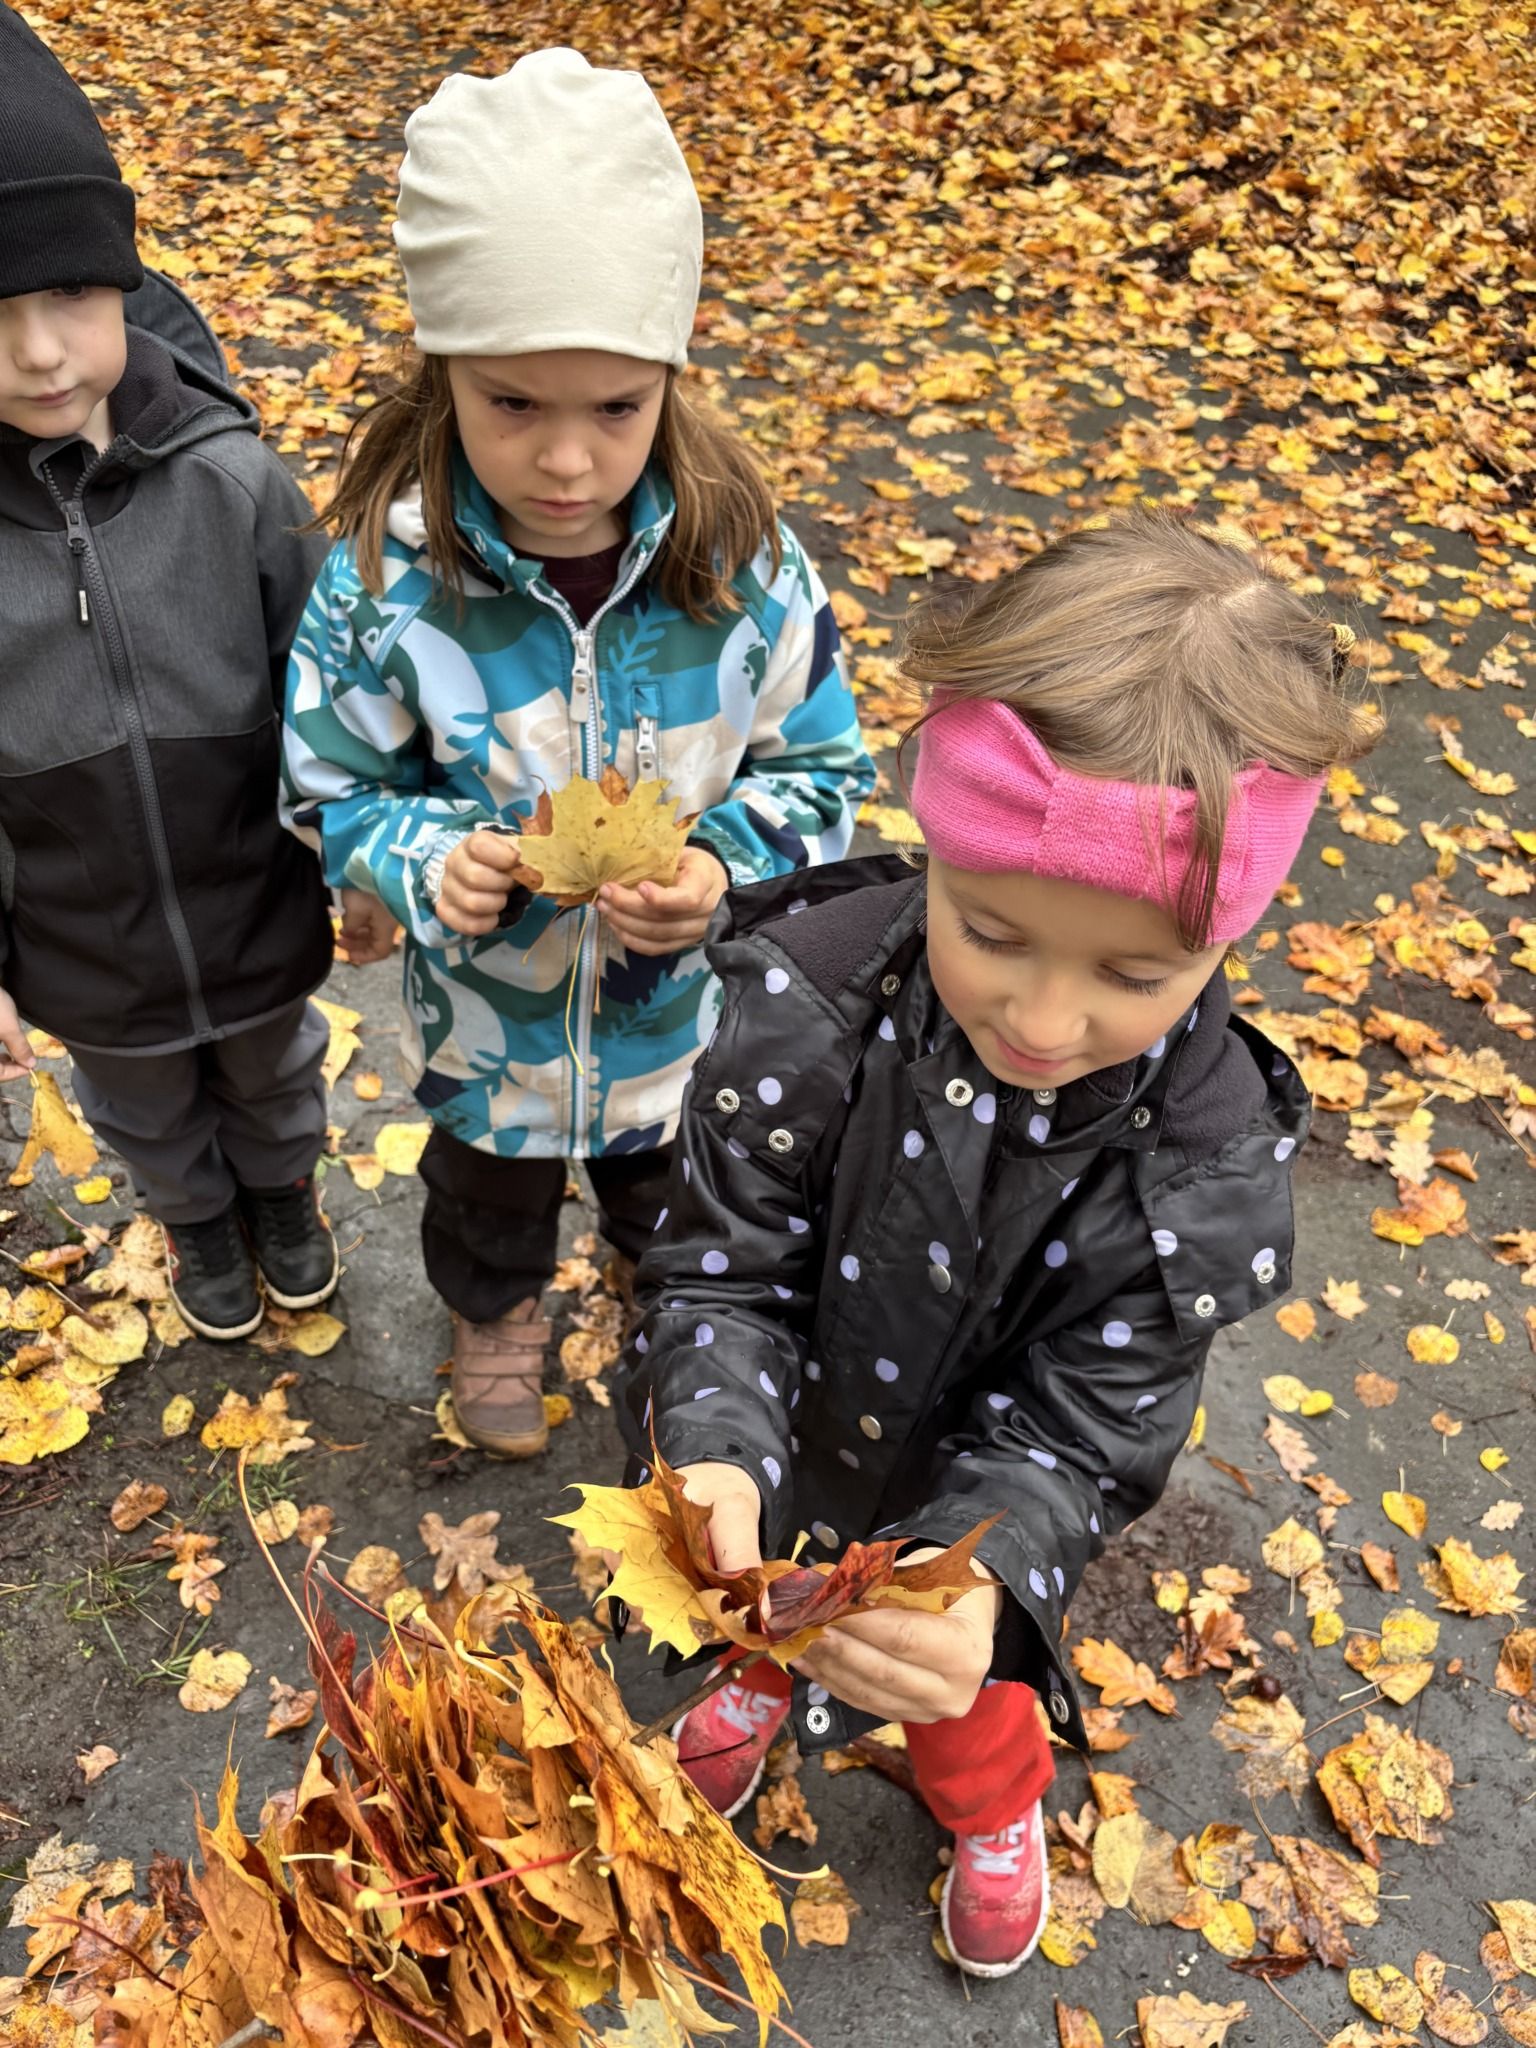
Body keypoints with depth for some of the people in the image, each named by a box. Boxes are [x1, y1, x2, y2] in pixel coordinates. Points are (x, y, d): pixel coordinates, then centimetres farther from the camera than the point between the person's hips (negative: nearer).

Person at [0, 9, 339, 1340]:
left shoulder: (227, 477, -22)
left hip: (263, 912, 0)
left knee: (276, 1081, 28)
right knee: (148, 1119, 28)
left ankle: (286, 1195, 60)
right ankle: (199, 1224, 59)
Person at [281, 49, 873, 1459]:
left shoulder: (742, 566, -22)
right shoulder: (386, 579, -23)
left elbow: (822, 772, -11)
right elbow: (332, 788, -10)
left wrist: (724, 868, -30)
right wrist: (426, 863, -31)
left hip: (688, 1009, 1)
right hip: (485, 1015, 0)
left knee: (679, 1199, 31)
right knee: (489, 1193, 32)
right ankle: (497, 1315, 67)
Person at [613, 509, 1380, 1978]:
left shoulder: (1205, 1160, -32)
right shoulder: (807, 999, -33)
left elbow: (1077, 1429, -25)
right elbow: (725, 1268, -24)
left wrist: (984, 1584, -45)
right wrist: (718, 1455, -42)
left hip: (964, 1501, -1)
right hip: (781, 1457, 1)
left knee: (966, 1685, 31)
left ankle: (992, 1806, 68)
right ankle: (771, 1678, 73)